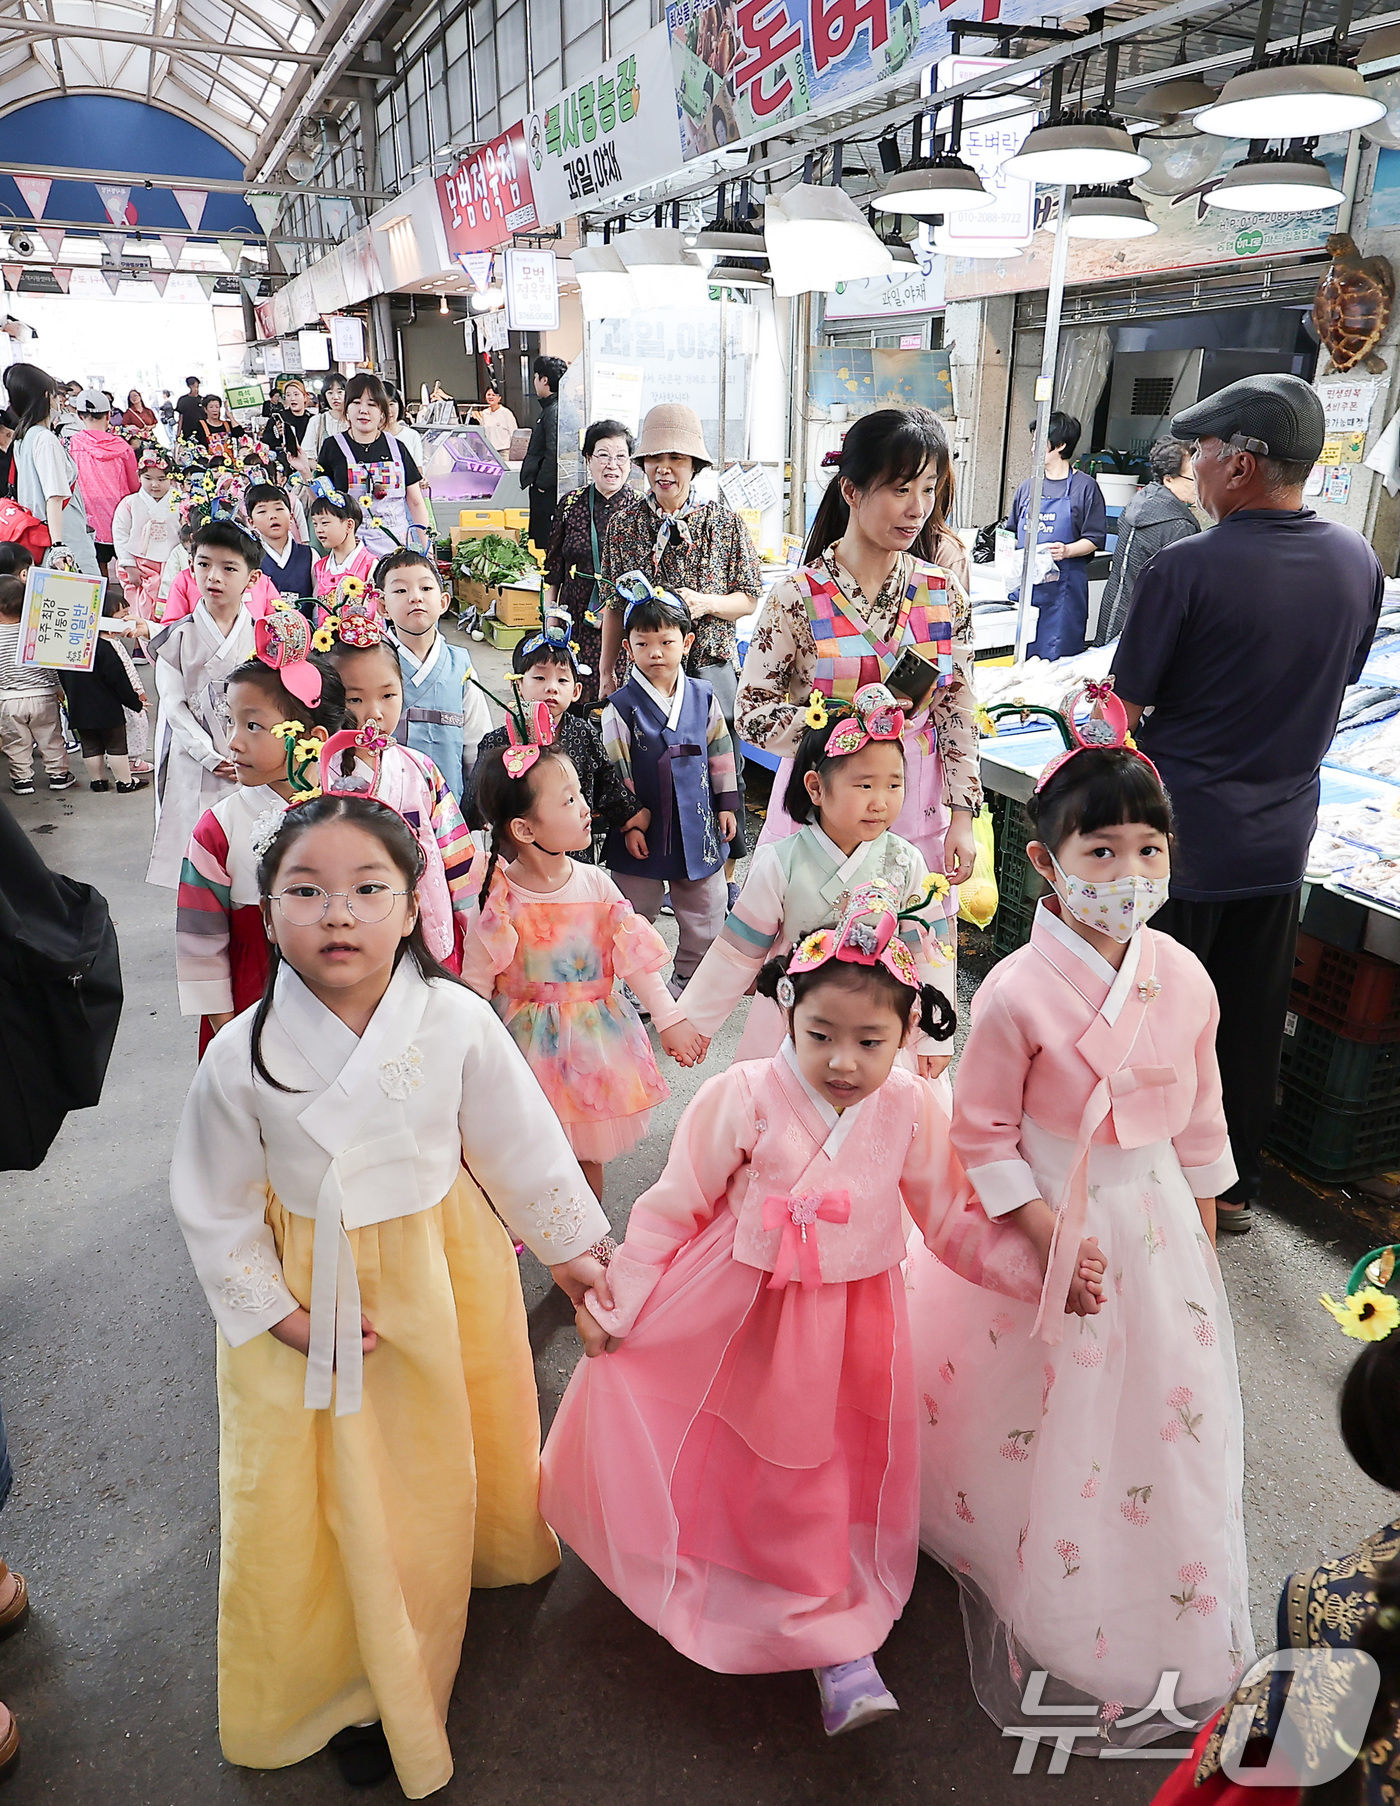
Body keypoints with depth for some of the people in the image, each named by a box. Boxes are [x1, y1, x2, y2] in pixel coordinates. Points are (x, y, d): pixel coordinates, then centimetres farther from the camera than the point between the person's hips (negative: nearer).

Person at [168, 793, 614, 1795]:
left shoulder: (459, 1021, -19)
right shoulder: (241, 1055, -20)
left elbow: (521, 1144, -4)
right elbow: (216, 1207, -6)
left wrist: (571, 1246, 6)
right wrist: (278, 1314, -10)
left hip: (446, 1277, 1)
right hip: (312, 1297, -1)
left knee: (452, 1449, 23)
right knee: (338, 1490, 12)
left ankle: (477, 1550, 57)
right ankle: (353, 1681, 39)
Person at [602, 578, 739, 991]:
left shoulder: (703, 696, 1)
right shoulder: (621, 706, -9)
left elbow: (720, 752, 11)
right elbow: (616, 773, -8)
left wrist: (726, 804, 11)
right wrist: (627, 824, -10)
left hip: (698, 826, 3)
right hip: (645, 832, -3)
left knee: (706, 917, 14)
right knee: (637, 918, 10)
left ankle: (687, 982, 33)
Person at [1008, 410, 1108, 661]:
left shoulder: (1085, 486, 0)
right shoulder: (1027, 487, 15)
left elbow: (1094, 539, -3)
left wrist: (1067, 550, -21)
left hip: (1063, 587, -5)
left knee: (1057, 662, -5)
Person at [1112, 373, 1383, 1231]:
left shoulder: (1187, 567, -19)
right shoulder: (1359, 561, 0)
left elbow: (1125, 710, -14)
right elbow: (1338, 682, 12)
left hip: (1182, 834, -5)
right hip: (1281, 836, 6)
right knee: (1254, 1022, 17)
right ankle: (1236, 1184, 32)